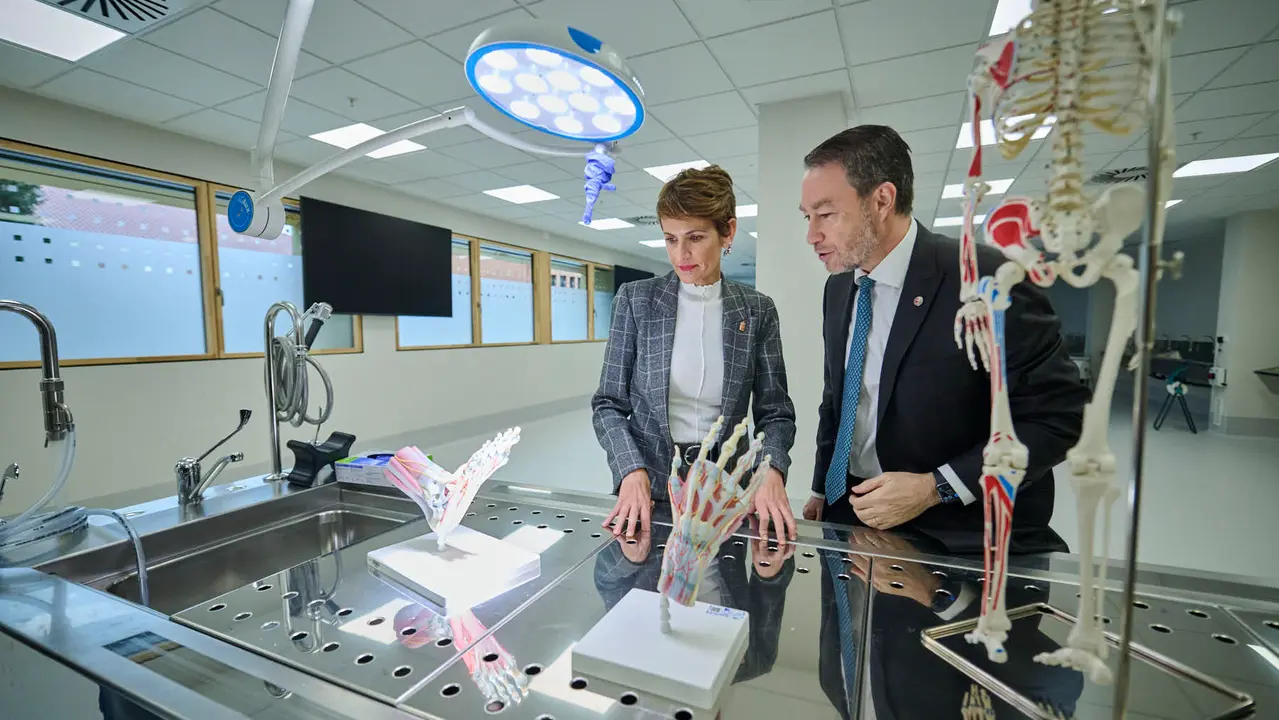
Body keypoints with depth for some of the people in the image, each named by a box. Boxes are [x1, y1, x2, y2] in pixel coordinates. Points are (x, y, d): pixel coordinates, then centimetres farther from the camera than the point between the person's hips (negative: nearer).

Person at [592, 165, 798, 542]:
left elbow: (775, 412, 0)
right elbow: (608, 404, -3)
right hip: (648, 489, -1)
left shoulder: (757, 310, -1)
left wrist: (771, 471, -18)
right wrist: (633, 472, -19)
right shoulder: (636, 298, -4)